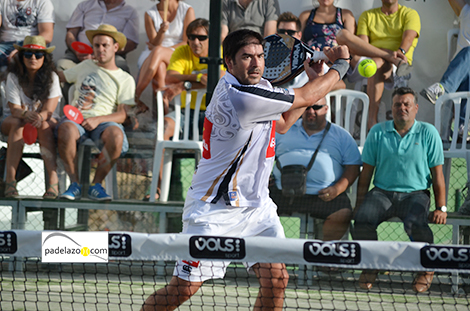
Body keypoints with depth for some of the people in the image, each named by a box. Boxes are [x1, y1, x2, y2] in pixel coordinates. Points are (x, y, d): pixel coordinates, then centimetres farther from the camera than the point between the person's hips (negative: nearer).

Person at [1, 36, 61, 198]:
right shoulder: (13, 77, -9)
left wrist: (39, 117, -41)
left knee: (43, 125, -35)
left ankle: (53, 181, -45)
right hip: (14, 119, 0)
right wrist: (26, 114, -41)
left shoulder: (51, 77, -8)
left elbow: (49, 110, -17)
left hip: (46, 120, 0)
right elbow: (14, 109, -17)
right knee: (17, 123, -35)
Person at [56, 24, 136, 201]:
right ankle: (74, 184, -27)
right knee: (65, 129, -37)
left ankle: (96, 184, -24)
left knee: (116, 135, -39)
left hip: (104, 121, -1)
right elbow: (60, 77, 36)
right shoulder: (86, 66, 26)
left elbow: (122, 115, 3)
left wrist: (98, 119, -14)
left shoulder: (125, 79, 14)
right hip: (77, 119, 1)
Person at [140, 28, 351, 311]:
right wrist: (340, 66, 0)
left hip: (257, 207, 9)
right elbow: (304, 98, -17)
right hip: (214, 210, -9)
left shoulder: (258, 87, 6)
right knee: (184, 288, -9)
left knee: (276, 280, -5)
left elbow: (282, 124, 25)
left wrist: (313, 80, 15)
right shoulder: (236, 96, -25)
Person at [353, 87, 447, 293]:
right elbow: (366, 171, 11)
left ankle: (426, 270, -8)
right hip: (382, 192, 2)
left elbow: (437, 173, 4)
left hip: (415, 194, -2)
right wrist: (360, 203, 2)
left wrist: (441, 208, -2)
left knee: (415, 223, -35)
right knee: (362, 219, -29)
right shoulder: (378, 132, 8)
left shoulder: (428, 133, 5)